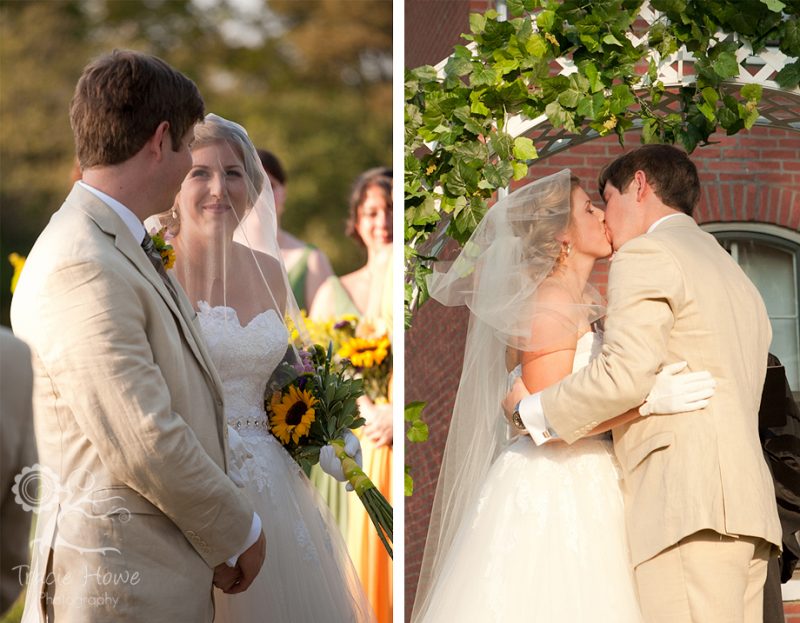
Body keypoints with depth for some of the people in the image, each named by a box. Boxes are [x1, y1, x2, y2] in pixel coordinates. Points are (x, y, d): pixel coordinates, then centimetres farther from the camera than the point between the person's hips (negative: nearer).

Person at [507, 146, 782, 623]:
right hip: (748, 505, 9)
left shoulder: (646, 254, 1)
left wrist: (534, 411, 1)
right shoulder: (739, 280, 29)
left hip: (688, 503, -9)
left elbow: (626, 374, -13)